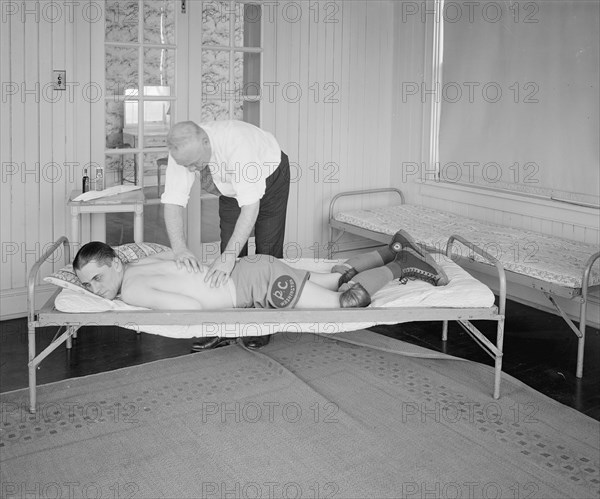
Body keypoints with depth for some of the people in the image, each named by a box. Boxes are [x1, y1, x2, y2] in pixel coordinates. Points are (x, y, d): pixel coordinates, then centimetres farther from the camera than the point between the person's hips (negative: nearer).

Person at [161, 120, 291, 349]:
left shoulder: (237, 143, -45)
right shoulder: (183, 151, -29)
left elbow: (251, 206, -46)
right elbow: (173, 202, -29)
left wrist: (229, 256, -53)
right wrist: (180, 249, -45)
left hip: (269, 179, -4)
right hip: (230, 188, 5)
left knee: (267, 251, -8)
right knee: (229, 246, -2)